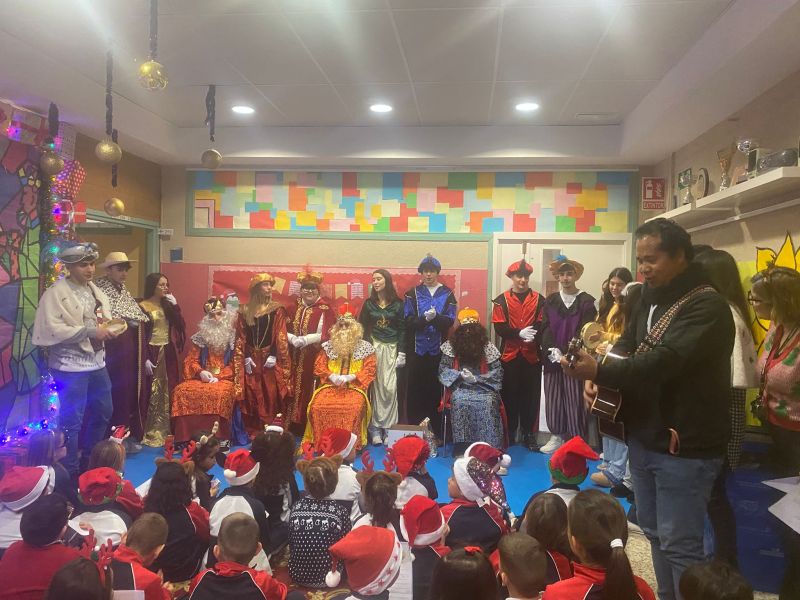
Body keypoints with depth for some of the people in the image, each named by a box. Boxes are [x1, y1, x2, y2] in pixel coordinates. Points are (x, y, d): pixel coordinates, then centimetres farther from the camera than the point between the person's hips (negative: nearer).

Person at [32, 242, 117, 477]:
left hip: (97, 362, 8)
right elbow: (52, 330, -21)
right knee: (72, 420, 1)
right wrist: (90, 331, -23)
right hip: (70, 366, -7)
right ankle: (70, 471, 17)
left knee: (103, 411, 17)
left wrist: (108, 327, -4)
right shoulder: (55, 293, -12)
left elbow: (106, 320, 20)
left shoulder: (96, 291, 11)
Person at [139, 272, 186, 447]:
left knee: (168, 393, 8)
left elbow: (180, 327, 2)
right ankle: (150, 434, 6)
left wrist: (175, 306, -6)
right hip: (152, 353, -5)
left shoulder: (168, 305, 11)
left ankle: (165, 431, 17)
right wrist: (145, 359, -15)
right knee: (152, 394, -3)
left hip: (168, 353, 6)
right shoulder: (143, 306, -6)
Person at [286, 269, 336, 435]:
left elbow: (327, 334, -11)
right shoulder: (294, 305, 10)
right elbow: (285, 329, 9)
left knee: (310, 390, -3)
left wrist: (306, 339, -18)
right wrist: (293, 339, -11)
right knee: (294, 388, 5)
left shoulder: (325, 307, -5)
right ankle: (294, 425, 15)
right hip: (295, 357, 4)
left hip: (315, 357, -4)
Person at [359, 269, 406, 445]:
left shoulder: (397, 304, 3)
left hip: (391, 349, -1)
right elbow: (362, 328, 6)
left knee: (389, 388, -4)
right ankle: (375, 427, 3)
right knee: (374, 386, -2)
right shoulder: (368, 303, 6)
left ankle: (388, 426, 4)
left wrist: (401, 353, -4)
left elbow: (402, 329, 2)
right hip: (372, 347, 1)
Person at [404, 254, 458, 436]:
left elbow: (450, 320, -3)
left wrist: (436, 316, -22)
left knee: (437, 390, 3)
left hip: (438, 349, 0)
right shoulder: (412, 294, 6)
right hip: (417, 348, 0)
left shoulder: (447, 294, 6)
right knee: (415, 390, 2)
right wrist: (425, 318, -20)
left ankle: (436, 432, 13)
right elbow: (408, 320, -3)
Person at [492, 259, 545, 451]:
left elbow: (542, 325, 0)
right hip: (509, 355, -1)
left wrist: (533, 334, -21)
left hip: (532, 355, 1)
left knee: (531, 396, 3)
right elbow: (499, 328, -6)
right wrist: (519, 333, -21)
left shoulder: (539, 299, 7)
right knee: (509, 396, 3)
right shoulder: (501, 300, 3)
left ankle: (529, 435, 14)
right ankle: (509, 434, 14)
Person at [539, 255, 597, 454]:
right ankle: (557, 436, 21)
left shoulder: (587, 301, 0)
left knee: (574, 400, -1)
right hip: (552, 358, 3)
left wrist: (567, 353, -17)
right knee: (553, 399, 8)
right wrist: (551, 350, -15)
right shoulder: (550, 300, 11)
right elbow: (545, 329, 2)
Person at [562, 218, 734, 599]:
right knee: (655, 533, 20)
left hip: (684, 445, -8)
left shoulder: (706, 305, -17)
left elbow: (665, 360, -28)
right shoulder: (650, 298, 10)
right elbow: (626, 345, 7)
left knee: (679, 544, 3)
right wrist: (600, 379, -13)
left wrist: (599, 372, -34)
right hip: (644, 437, 8)